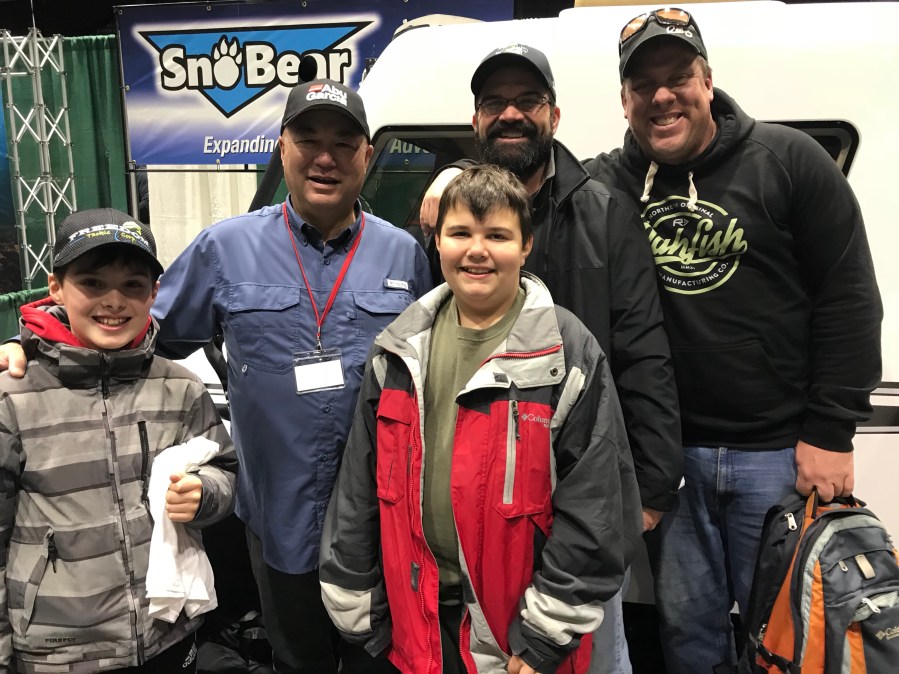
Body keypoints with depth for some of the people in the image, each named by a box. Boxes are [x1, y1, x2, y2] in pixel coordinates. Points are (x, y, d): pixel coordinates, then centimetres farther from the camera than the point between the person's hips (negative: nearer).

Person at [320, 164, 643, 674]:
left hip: (516, 632, -3)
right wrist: (358, 617, 6)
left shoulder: (569, 353, -11)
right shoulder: (401, 351, 2)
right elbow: (360, 490, 6)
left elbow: (592, 509, -11)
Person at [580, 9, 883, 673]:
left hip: (782, 451, -2)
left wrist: (830, 433, -7)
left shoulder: (789, 161, -2)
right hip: (672, 452, 2)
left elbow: (849, 299, -3)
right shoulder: (610, 182, 3)